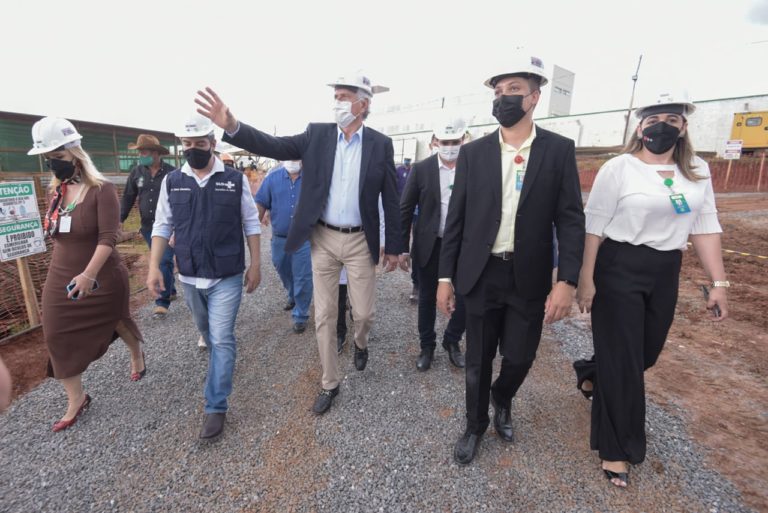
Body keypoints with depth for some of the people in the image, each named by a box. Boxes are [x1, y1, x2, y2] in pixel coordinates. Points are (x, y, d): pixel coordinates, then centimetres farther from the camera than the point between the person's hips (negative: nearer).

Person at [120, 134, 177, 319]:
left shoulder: (171, 173, -9)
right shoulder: (137, 172, 4)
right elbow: (128, 197, 10)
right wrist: (120, 219, 4)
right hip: (148, 227, 5)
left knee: (164, 262, -7)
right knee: (160, 261, 16)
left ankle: (163, 302, -2)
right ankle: (171, 291, 33)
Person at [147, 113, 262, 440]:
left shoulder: (235, 179, -5)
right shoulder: (172, 182, 2)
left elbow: (251, 224, -1)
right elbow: (163, 226, 6)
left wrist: (255, 265, -3)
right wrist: (154, 267, -2)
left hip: (227, 277, -3)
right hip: (189, 277, 4)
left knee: (222, 339, -4)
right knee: (206, 331, 23)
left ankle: (216, 407, 9)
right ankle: (221, 362, 52)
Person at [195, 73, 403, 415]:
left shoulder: (381, 144, -2)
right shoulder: (317, 134, 2)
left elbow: (390, 200, 0)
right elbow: (275, 146, -9)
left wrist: (393, 246, 1)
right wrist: (231, 126, -26)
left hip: (361, 241, -1)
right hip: (324, 239, 2)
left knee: (363, 313, 7)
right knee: (324, 316, 9)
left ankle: (360, 343, 45)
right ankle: (330, 382, 28)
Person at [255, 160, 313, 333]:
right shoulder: (273, 177, 2)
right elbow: (261, 204, 1)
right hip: (279, 238, 4)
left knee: (302, 278, 1)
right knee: (284, 273, 22)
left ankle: (300, 315, 16)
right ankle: (293, 297, 50)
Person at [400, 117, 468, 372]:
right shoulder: (421, 169, -5)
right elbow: (405, 210, -3)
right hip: (430, 246, 0)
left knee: (465, 300, 5)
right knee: (427, 299, 11)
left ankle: (452, 341, 33)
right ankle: (427, 346, 32)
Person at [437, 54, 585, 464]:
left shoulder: (559, 150, -1)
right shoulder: (473, 152, 0)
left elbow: (570, 219, -3)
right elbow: (456, 219, 1)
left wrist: (567, 281, -12)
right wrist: (445, 277, -1)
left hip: (529, 278, 0)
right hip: (480, 275, 0)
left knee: (520, 358, 12)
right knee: (478, 361, 12)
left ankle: (502, 401, 47)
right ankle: (475, 425, 38)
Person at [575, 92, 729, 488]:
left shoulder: (698, 172, 7)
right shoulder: (618, 168, -9)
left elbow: (705, 228, 8)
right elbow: (594, 226, -10)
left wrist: (718, 282, 4)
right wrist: (585, 278, -13)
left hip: (666, 272, 6)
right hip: (618, 269, -5)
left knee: (646, 352, 17)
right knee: (622, 359, 1)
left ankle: (595, 374, 50)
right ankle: (617, 448, 19)